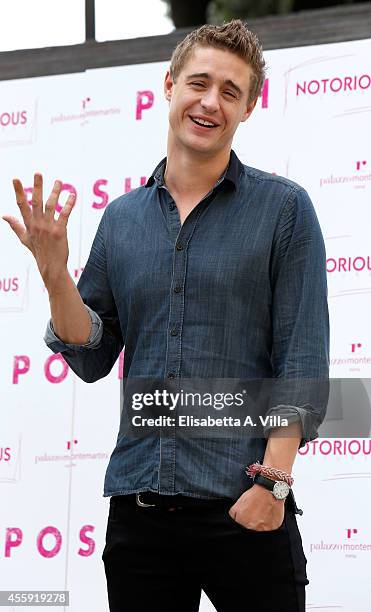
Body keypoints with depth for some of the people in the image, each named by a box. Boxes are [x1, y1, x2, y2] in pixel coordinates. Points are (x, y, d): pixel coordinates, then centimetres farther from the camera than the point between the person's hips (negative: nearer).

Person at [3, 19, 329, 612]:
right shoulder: (121, 219, 12)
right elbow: (91, 358, 11)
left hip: (244, 507, -4)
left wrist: (274, 480, -13)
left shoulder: (284, 207, 0)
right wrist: (54, 273, -4)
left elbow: (303, 359, -5)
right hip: (139, 507, 4)